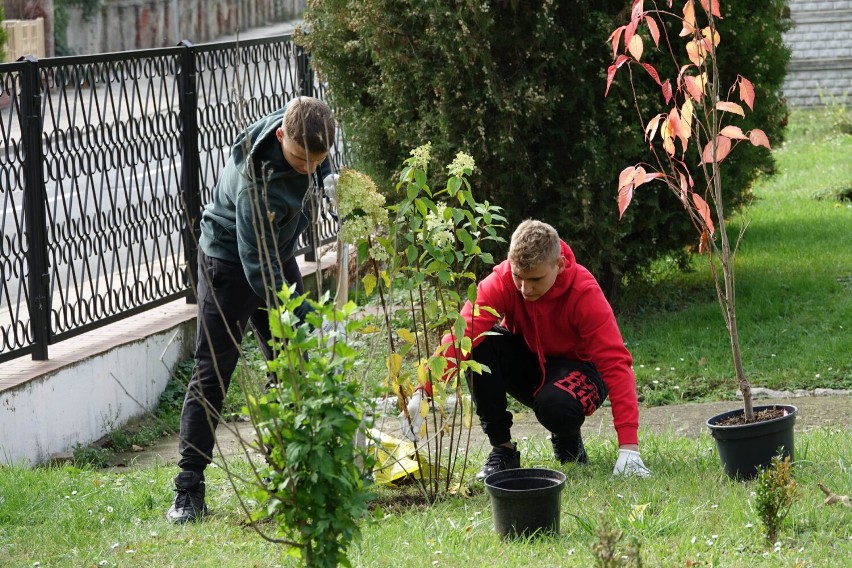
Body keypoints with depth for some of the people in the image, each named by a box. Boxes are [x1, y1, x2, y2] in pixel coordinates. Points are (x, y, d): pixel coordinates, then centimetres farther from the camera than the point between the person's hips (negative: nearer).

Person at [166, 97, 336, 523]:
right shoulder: (255, 183, -39)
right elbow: (257, 268, -35)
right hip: (230, 259, -7)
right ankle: (189, 488, -6)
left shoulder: (301, 126, -19)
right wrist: (306, 317, -36)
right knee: (214, 370, -8)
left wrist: (329, 178, -8)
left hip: (277, 252, 7)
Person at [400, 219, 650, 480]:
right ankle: (502, 448, -15)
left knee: (555, 404, -39)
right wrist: (423, 392, -51)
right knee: (480, 342, -28)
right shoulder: (502, 281, -22)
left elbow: (615, 362, -30)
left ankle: (568, 441, 1)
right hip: (526, 363, 3)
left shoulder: (585, 293, -27)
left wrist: (628, 447, -40)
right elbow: (461, 335, -34)